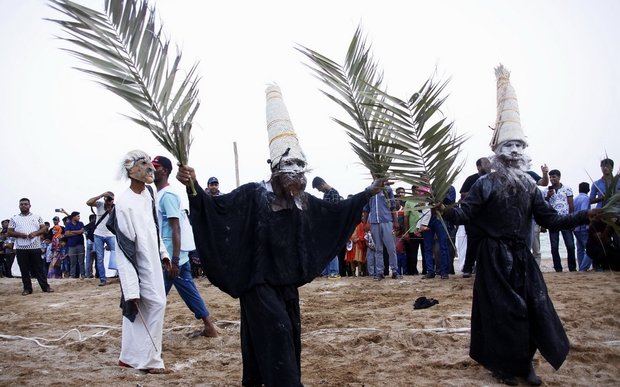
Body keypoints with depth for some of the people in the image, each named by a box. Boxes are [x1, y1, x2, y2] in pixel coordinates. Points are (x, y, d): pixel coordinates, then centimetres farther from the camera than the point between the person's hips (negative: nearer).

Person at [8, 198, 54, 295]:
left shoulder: (37, 217, 10)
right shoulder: (14, 218, 9)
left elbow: (44, 228, 6)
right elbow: (9, 232, 4)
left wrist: (35, 233, -13)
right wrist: (20, 234, -14)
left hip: (35, 247, 0)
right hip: (21, 248, 1)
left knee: (39, 268, 2)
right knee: (24, 269, 3)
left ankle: (45, 286, 5)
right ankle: (27, 288, 10)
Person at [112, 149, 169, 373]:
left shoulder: (148, 193, 2)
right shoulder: (125, 204, -23)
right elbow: (124, 251, -23)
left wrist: (163, 252, 18)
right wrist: (131, 288, -24)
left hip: (151, 260, 8)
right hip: (139, 265, -8)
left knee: (137, 308, 14)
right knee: (156, 304, -6)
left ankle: (130, 356, 26)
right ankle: (149, 359, 6)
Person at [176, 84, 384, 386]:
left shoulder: (302, 201, 4)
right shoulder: (253, 194, -16)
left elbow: (336, 210, 16)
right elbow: (218, 206, -25)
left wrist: (368, 193, 19)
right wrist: (193, 187, -41)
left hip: (287, 282, 8)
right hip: (259, 282, -8)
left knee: (290, 336, 14)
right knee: (276, 335, -11)